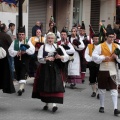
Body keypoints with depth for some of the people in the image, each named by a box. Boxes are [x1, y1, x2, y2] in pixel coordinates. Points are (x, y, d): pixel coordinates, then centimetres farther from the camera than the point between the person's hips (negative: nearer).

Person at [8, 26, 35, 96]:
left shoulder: (27, 42, 1)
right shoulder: (15, 42, 7)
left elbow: (32, 50, -10)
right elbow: (10, 50, -1)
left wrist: (25, 51, -23)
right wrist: (17, 52, -16)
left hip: (25, 60, -3)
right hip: (17, 60, 3)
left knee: (23, 74, -14)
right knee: (18, 74, 11)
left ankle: (21, 88, -19)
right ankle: (22, 87, 28)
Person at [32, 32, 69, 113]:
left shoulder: (58, 47, 7)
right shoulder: (43, 47, 7)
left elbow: (67, 57, -1)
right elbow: (39, 58, -1)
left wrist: (60, 57, -20)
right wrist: (46, 59, -19)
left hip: (55, 69, -1)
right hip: (45, 69, 1)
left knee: (55, 85, -13)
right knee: (45, 86, 5)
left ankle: (54, 104, -17)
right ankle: (46, 103, 21)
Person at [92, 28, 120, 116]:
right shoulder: (100, 46, -2)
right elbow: (94, 56, -10)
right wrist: (103, 57, -20)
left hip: (113, 70, 1)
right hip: (103, 70, -1)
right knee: (102, 89, 10)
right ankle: (102, 106, 24)